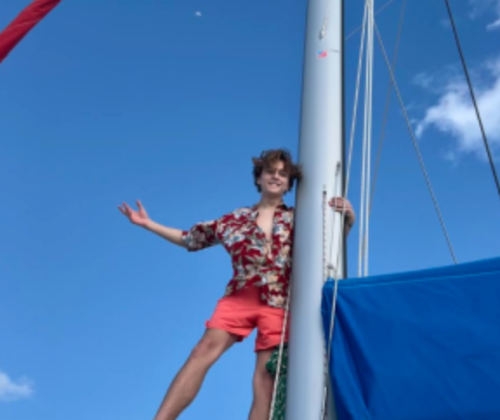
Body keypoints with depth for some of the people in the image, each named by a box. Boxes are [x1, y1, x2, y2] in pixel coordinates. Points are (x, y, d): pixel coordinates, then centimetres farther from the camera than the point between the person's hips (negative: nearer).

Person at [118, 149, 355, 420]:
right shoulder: (235, 220, 16)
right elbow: (190, 238, 24)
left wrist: (348, 218, 1)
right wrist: (147, 223, 22)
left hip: (278, 303, 0)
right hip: (239, 297, 0)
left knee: (266, 372, -7)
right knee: (203, 351, -17)